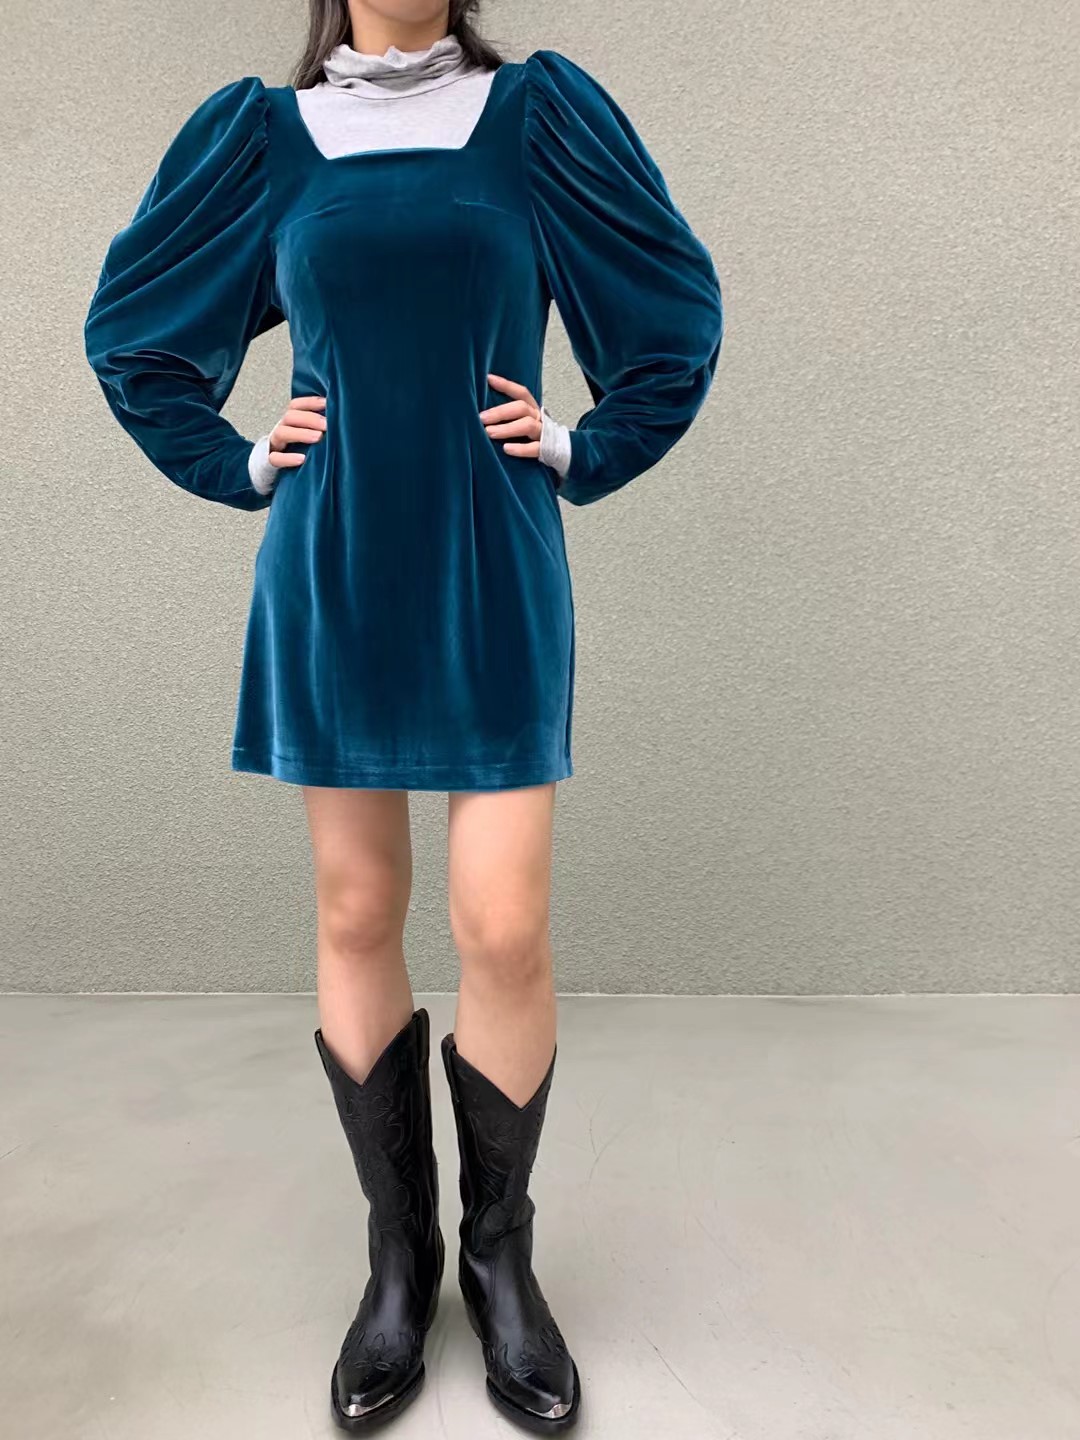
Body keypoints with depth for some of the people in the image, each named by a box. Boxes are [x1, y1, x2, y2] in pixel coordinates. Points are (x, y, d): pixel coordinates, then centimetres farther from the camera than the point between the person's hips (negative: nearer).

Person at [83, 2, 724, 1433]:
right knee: (356, 916, 5)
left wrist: (582, 452, 3)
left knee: (505, 928, -6)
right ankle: (397, 1251, 25)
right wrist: (238, 464, 7)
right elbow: (130, 325, 19)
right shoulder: (263, 131, 11)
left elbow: (679, 311, 13)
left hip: (494, 578, -1)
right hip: (330, 579, 2)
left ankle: (501, 1253, 20)